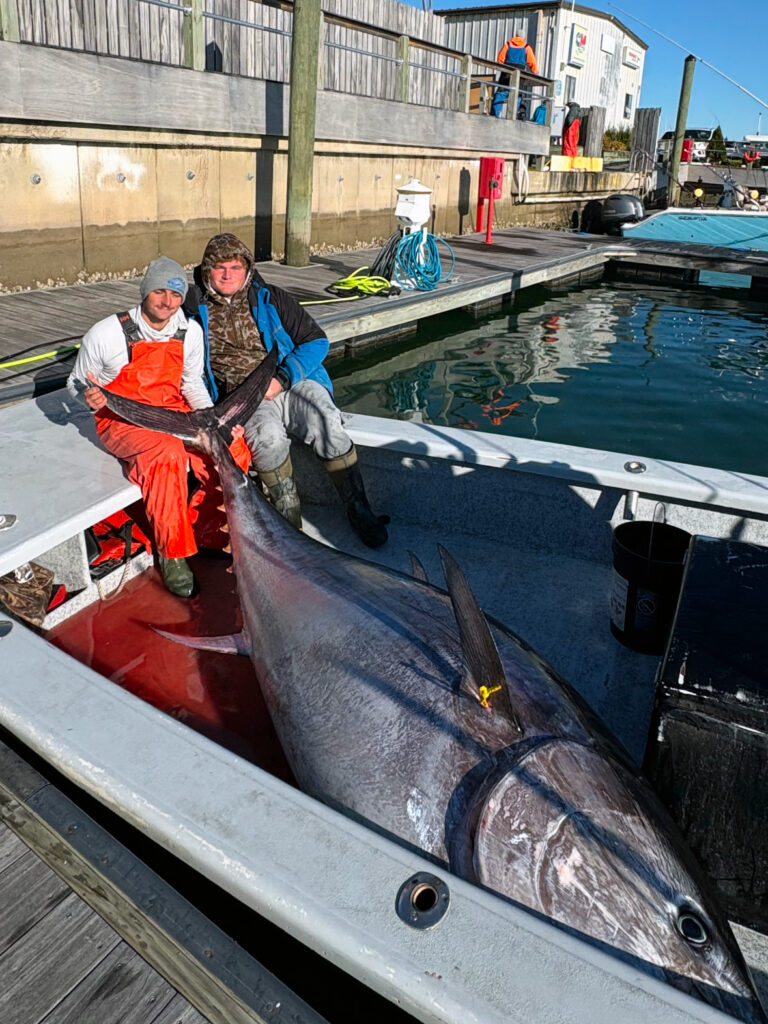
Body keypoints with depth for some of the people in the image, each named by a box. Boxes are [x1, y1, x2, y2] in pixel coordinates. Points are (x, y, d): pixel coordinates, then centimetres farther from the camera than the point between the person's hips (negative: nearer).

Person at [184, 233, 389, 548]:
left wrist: (281, 378, -9)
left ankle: (359, 510, -18)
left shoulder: (270, 298, 10)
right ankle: (289, 522, -19)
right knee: (268, 435, -36)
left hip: (293, 384, 1)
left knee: (326, 425, -30)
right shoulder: (194, 310, 11)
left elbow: (316, 341, 7)